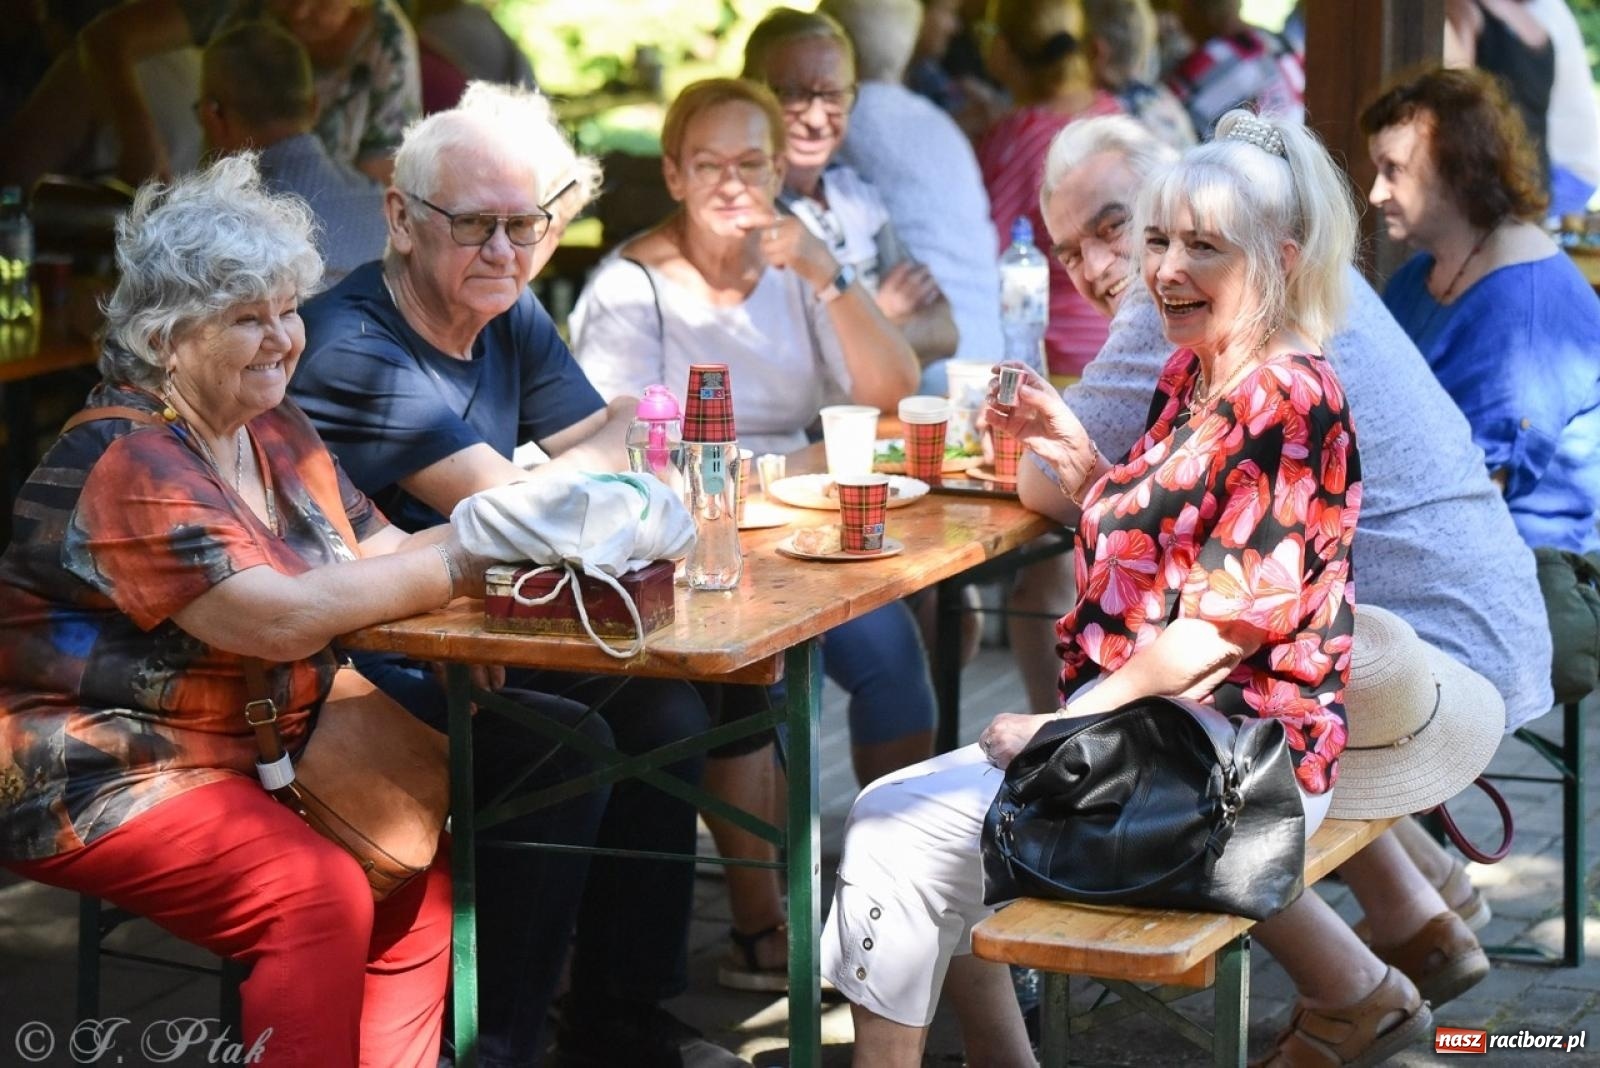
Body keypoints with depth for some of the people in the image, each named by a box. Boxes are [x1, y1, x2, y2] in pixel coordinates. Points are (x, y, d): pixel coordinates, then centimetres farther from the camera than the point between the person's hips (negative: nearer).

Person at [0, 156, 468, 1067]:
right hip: (104, 779, -9)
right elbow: (279, 617, -27)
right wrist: (463, 563, -24)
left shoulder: (278, 435, 11)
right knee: (319, 896, -26)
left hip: (251, 764, 9)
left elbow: (384, 556, 4)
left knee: (422, 872, -8)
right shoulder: (126, 464, -18)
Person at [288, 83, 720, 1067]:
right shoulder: (355, 350, -20)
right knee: (561, 744, -26)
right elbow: (508, 507, -21)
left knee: (664, 710, -7)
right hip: (358, 670, -9)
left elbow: (611, 447, 9)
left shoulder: (509, 319, 8)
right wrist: (630, 434, -4)